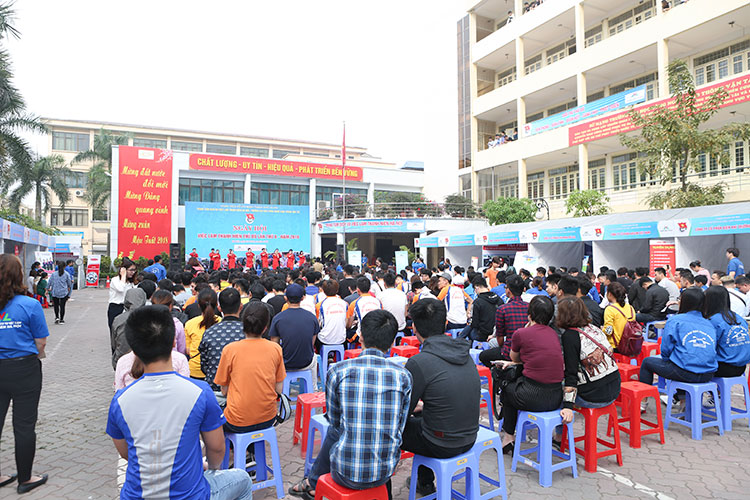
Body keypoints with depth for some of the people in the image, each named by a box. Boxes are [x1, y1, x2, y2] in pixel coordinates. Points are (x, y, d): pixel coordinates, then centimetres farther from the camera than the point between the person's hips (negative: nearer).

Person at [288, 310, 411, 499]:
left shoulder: (338, 371, -12)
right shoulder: (403, 375, -8)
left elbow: (334, 421, 4)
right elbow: (399, 427, 4)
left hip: (346, 473, -2)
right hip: (385, 473, 2)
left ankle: (313, 483, 52)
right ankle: (313, 483, 50)